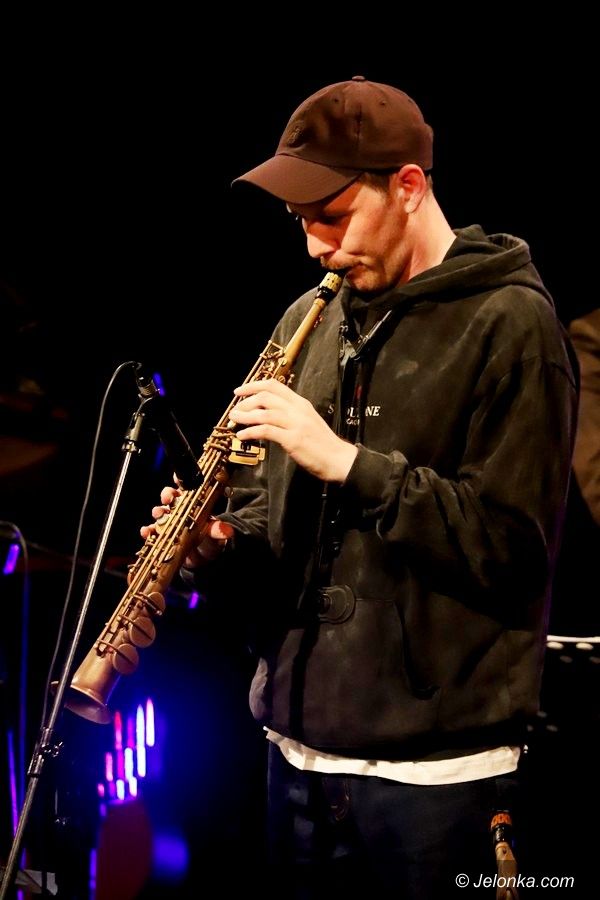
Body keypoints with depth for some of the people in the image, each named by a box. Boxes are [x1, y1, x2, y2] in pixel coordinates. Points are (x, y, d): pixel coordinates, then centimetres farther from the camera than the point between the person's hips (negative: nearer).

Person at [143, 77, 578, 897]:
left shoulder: (510, 323, -10)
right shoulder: (312, 320, 11)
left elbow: (511, 545, -16)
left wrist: (346, 460, -21)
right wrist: (225, 545, -4)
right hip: (299, 748, 7)